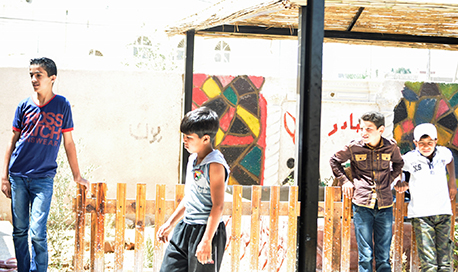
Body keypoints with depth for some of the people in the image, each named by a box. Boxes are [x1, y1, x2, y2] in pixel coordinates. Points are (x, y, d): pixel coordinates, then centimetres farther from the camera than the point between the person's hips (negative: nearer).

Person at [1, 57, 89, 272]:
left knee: (37, 234, -11)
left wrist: (77, 176, 9)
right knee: (19, 231, 7)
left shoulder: (62, 105, 1)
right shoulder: (25, 105, 5)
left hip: (43, 178, -2)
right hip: (18, 177, 2)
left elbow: (68, 142, 7)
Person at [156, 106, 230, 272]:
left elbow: (218, 205, -19)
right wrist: (170, 223, 23)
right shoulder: (193, 159, 11)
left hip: (206, 229, -9)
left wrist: (206, 240, -23)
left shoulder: (215, 165, -16)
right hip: (184, 228, 9)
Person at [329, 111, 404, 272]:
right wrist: (344, 180, 6)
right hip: (362, 206, -1)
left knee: (384, 257, 6)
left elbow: (398, 163, 24)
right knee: (365, 256, 2)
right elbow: (334, 161, 15)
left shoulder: (391, 147, 0)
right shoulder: (353, 148, -3)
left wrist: (390, 179, 10)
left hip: (385, 206, 1)